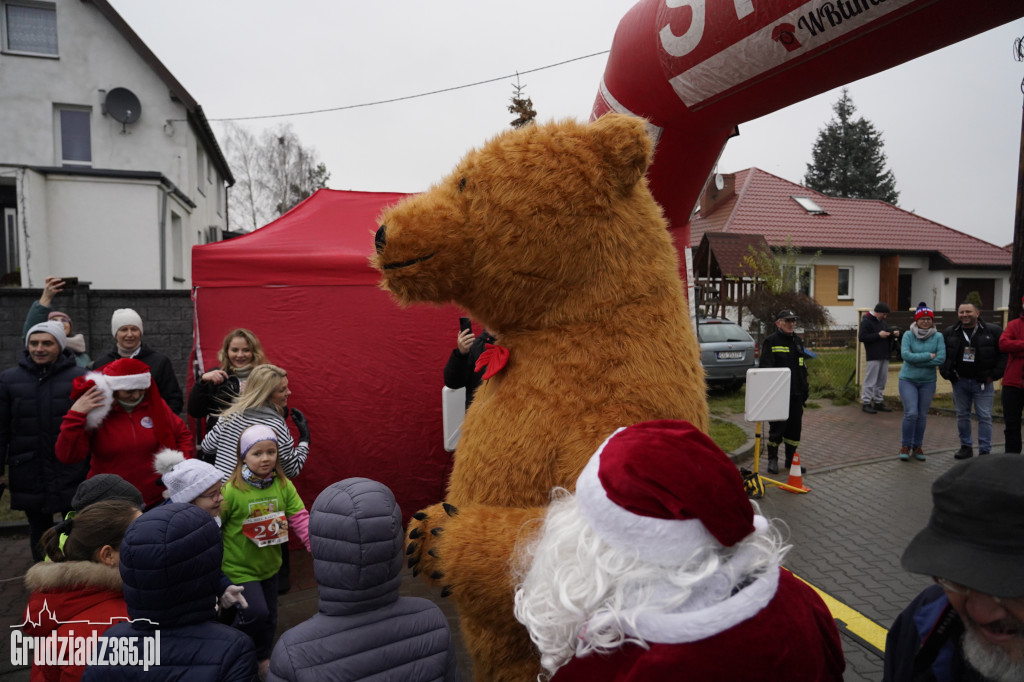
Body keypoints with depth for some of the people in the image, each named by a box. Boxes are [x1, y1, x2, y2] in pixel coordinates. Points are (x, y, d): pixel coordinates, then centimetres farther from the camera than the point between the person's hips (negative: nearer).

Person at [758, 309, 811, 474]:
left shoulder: (798, 341, 16)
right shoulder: (771, 341, -6)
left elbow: (802, 367, 22)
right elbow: (765, 368, -10)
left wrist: (805, 388, 19)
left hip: (796, 393, 7)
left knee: (795, 427, 11)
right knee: (777, 427, -1)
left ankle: (791, 460, 23)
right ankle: (772, 459, 13)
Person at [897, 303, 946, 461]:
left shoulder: (938, 337, -3)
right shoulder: (908, 335, -5)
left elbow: (941, 359, -14)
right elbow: (905, 355, -18)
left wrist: (916, 359, -16)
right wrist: (928, 356, -17)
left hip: (928, 381, 2)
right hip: (908, 380, -2)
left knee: (922, 416, 10)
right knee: (911, 413, -10)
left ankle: (917, 446, 25)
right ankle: (905, 445, 7)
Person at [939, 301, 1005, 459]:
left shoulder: (993, 331, -4)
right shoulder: (949, 333, 4)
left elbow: (1004, 353, -2)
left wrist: (995, 374, -8)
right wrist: (947, 373, 1)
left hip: (983, 382, -3)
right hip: (960, 381, 3)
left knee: (984, 416, -1)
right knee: (962, 415, 10)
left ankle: (985, 451, 6)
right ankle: (966, 447, 21)